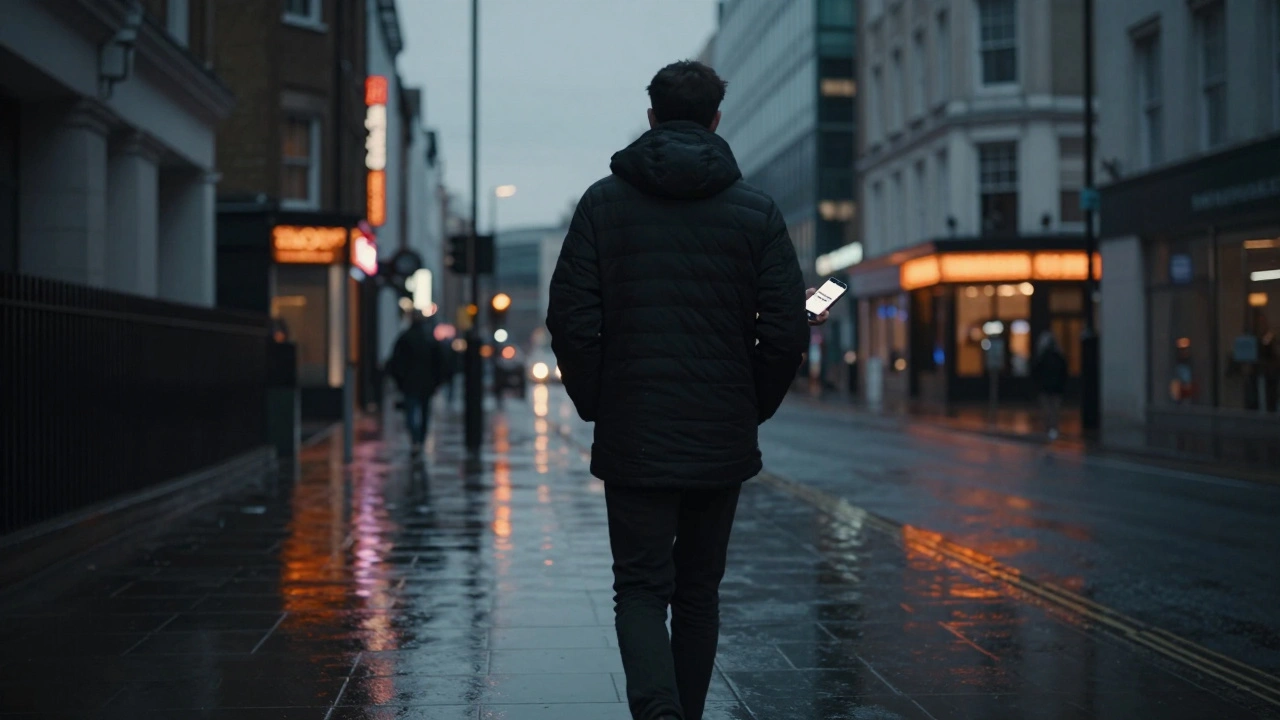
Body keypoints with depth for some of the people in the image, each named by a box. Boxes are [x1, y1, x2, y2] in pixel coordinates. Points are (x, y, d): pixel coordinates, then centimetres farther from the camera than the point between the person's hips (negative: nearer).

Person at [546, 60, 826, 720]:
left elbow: (571, 319, -6)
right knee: (698, 592, 16)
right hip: (722, 442, 2)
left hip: (633, 441, -1)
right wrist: (752, 410, 11)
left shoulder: (603, 202, -1)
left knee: (641, 590, 3)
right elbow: (787, 332, -3)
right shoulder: (756, 211, 0)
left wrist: (596, 405, 6)